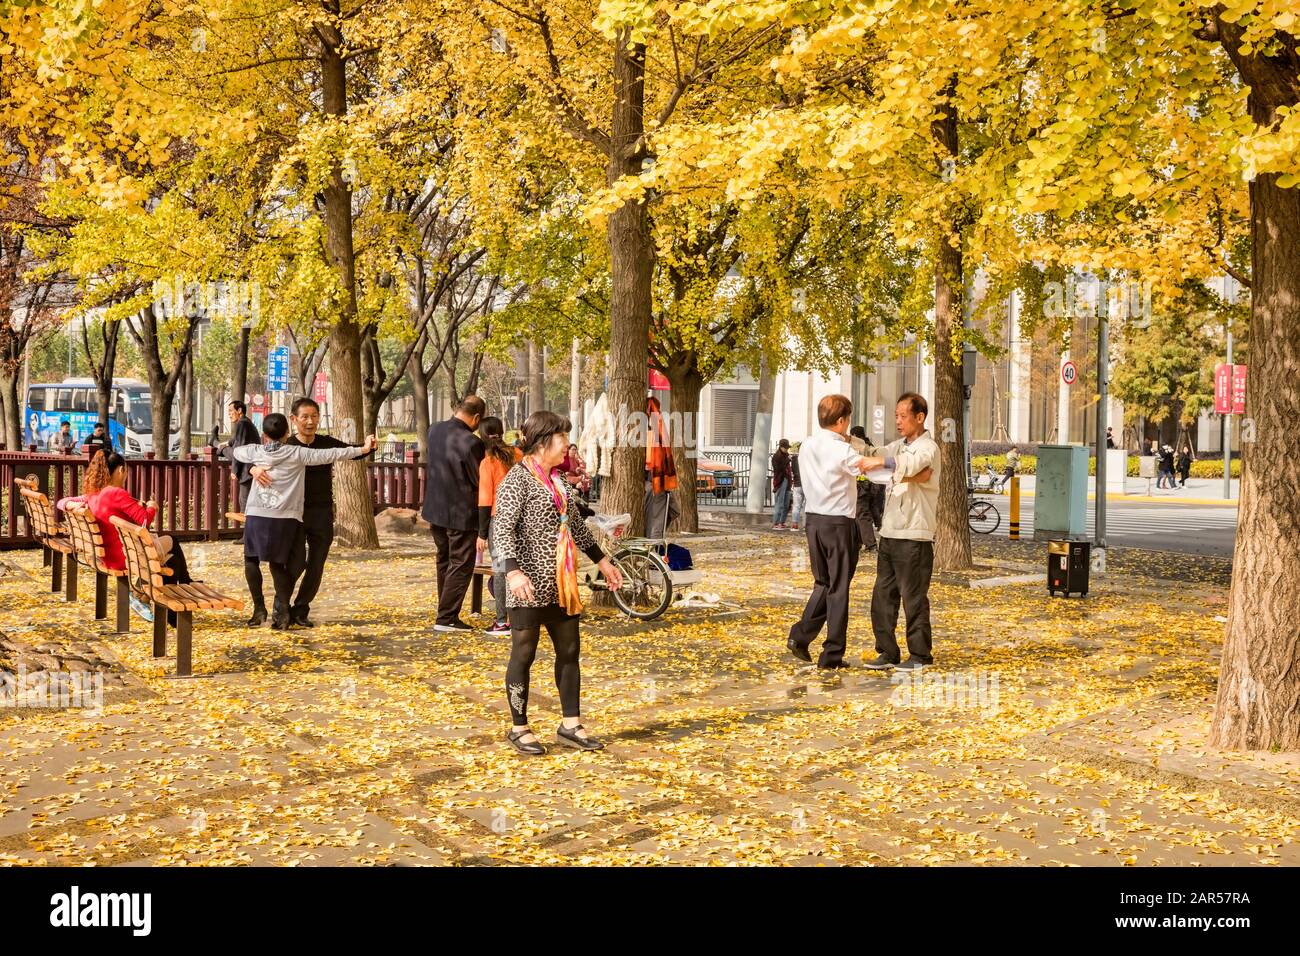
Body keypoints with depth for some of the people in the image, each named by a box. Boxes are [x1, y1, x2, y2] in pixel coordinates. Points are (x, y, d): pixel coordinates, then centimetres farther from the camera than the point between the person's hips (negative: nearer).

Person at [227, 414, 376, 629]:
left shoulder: (255, 452, 6)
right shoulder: (297, 453, -1)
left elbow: (232, 451, 27)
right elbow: (329, 455, -6)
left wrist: (227, 448, 51)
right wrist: (362, 450, -6)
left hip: (256, 515, 0)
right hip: (286, 517, 0)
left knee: (251, 558, 15)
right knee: (278, 563, 11)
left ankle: (259, 608, 6)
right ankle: (282, 610, -1)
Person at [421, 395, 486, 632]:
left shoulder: (434, 430, 0)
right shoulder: (470, 442, -23)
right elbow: (480, 481, -15)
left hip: (435, 508, 8)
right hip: (461, 513, -8)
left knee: (444, 561, 20)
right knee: (461, 566, 2)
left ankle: (446, 612, 27)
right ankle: (446, 618, 2)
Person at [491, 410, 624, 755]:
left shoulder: (555, 480, 15)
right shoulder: (518, 478, -11)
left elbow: (576, 524, 25)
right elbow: (502, 529, -20)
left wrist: (602, 561, 27)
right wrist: (513, 571, -32)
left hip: (560, 584, 8)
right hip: (530, 585, -8)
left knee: (569, 650, 11)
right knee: (524, 655, 3)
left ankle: (570, 724, 21)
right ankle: (519, 728, 14)